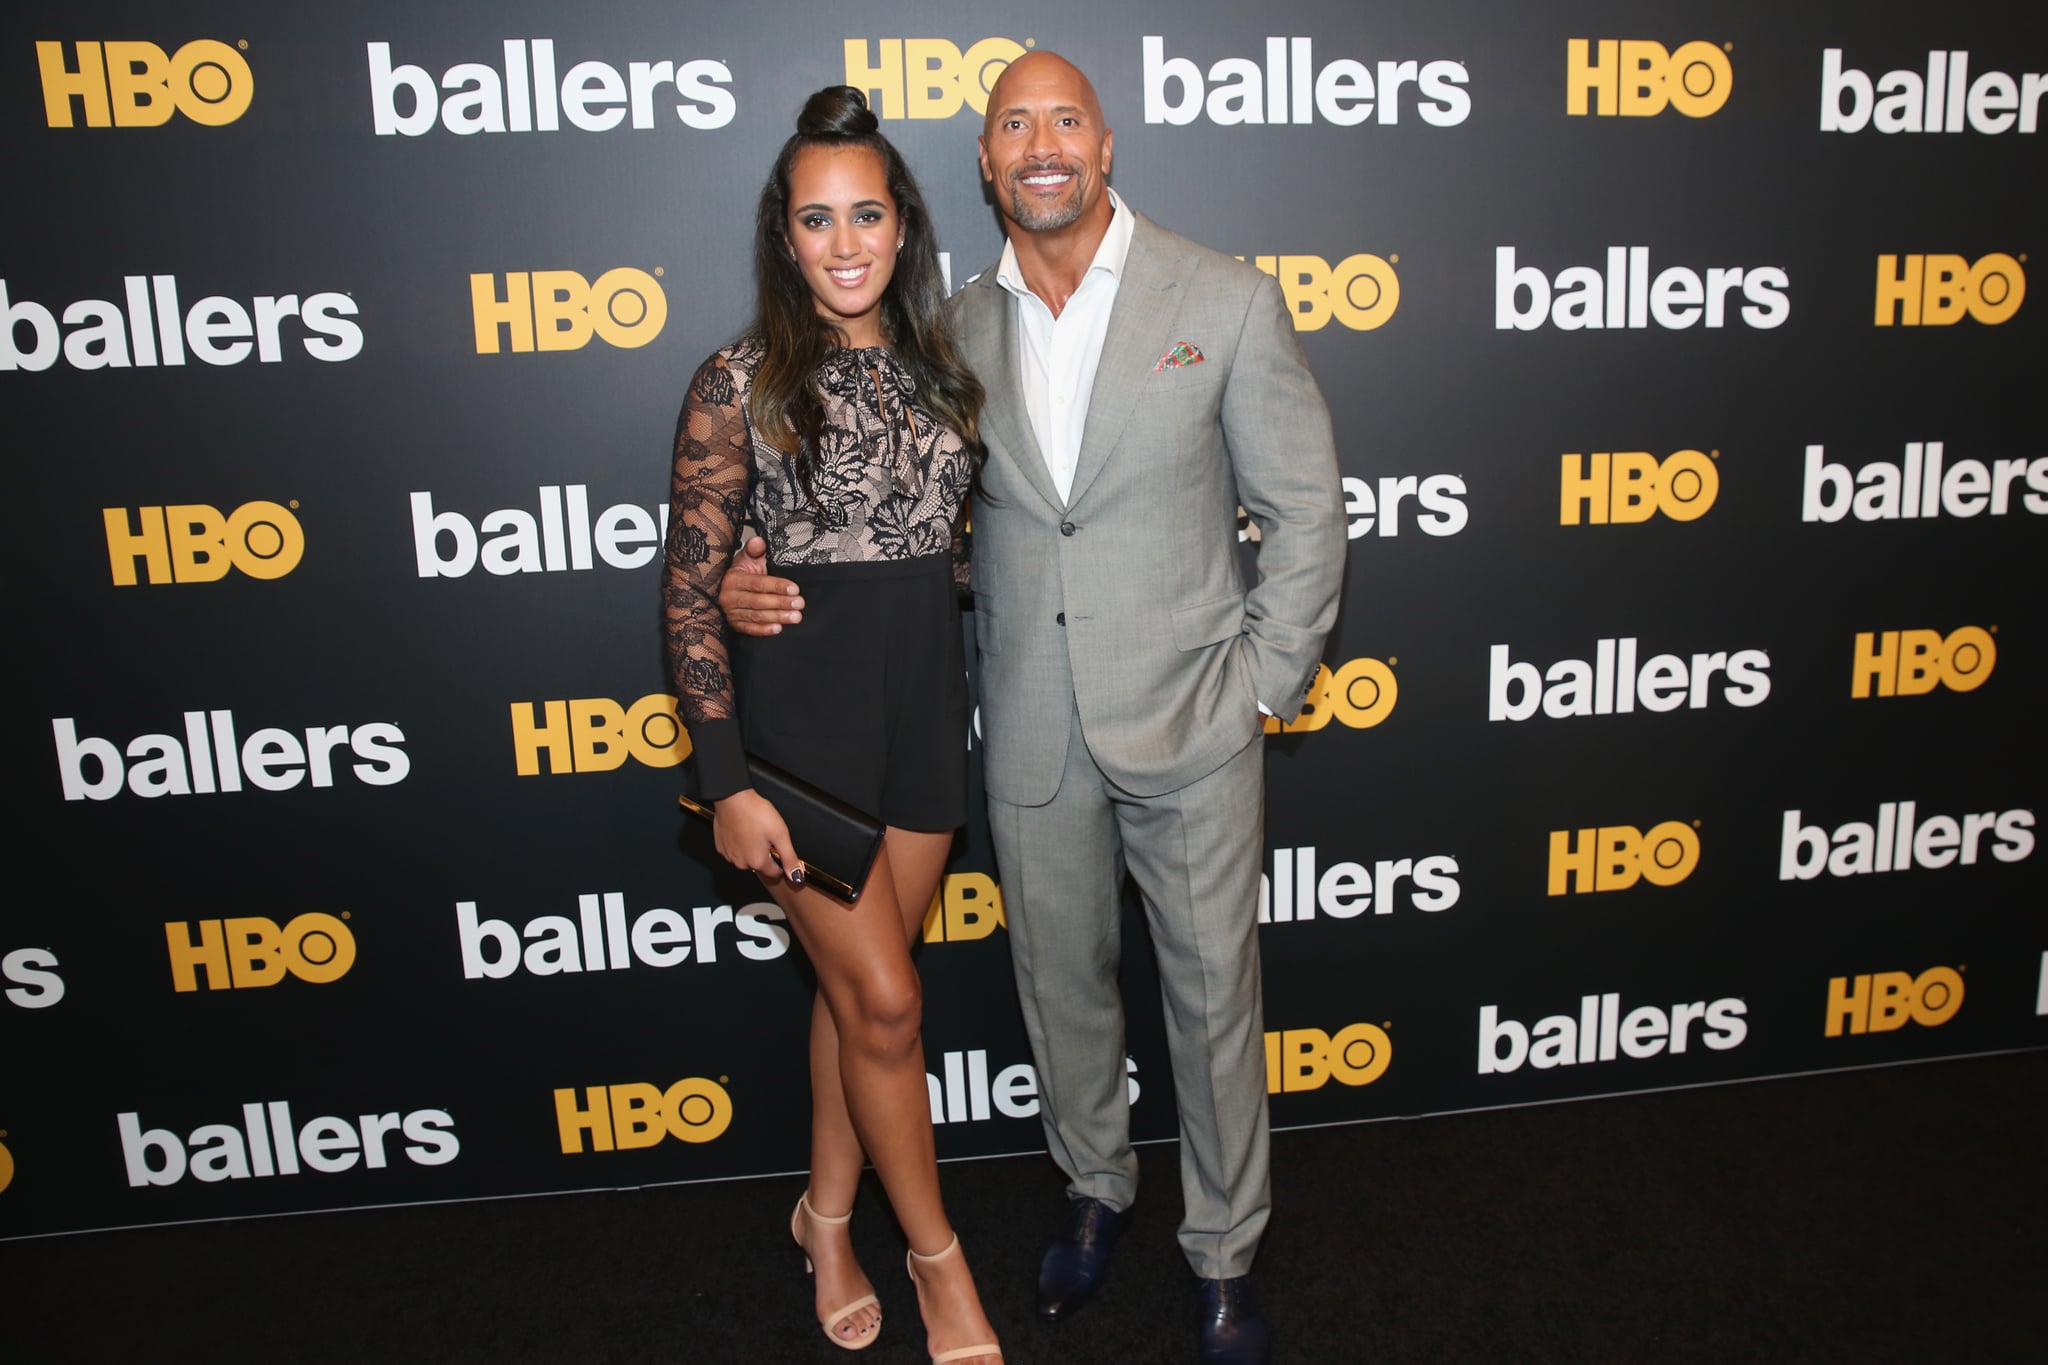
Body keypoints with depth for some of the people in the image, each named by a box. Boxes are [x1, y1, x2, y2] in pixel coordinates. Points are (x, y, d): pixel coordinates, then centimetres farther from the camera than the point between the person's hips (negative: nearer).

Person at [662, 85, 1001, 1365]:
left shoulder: (941, 371, 5)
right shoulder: (741, 385, -9)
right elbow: (691, 591, -9)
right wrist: (728, 784, -13)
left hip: (928, 704, 5)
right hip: (801, 713, -4)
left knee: (858, 984, 16)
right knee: (884, 1002, 2)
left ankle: (829, 1215, 37)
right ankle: (939, 1254, 25)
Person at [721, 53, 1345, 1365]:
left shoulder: (1228, 300, -5)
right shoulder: (956, 332, 3)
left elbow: (1305, 509, -2)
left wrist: (1263, 688, -7)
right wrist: (776, 586, -7)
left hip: (1187, 722, -2)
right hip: (1034, 739, 3)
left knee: (1214, 995, 10)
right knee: (1062, 984, 18)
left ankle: (1227, 1252, 33)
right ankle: (1098, 1187, 45)